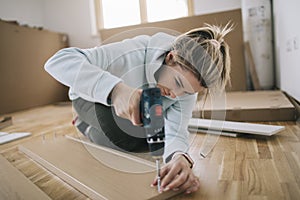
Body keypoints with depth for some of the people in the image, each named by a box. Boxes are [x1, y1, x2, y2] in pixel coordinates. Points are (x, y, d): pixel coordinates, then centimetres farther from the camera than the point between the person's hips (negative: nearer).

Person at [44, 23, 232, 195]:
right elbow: (58, 61, -46)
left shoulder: (187, 89, -23)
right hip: (90, 97, -5)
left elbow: (175, 133, -27)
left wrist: (179, 157, -51)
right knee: (128, 140, -30)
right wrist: (115, 88, -61)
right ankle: (86, 126, 5)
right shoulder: (134, 52, -40)